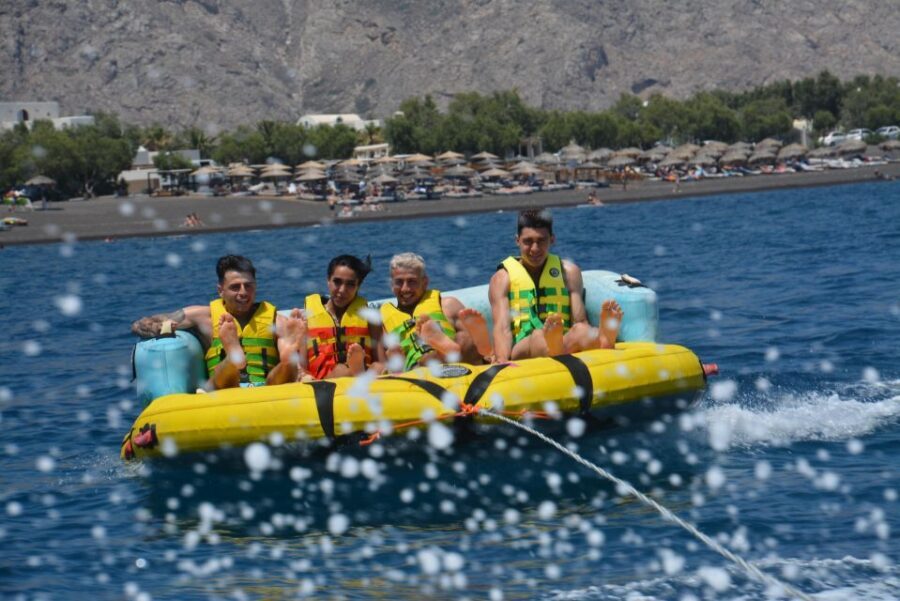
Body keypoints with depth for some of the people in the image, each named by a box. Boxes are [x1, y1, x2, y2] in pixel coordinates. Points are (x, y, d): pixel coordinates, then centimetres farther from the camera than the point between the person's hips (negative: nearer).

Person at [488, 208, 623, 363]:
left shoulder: (568, 272, 18)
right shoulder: (503, 278, 11)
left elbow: (580, 322, 8)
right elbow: (502, 328, -2)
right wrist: (502, 361, -24)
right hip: (520, 349, -2)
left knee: (580, 332, -32)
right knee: (538, 338, -38)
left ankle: (606, 337, -67)